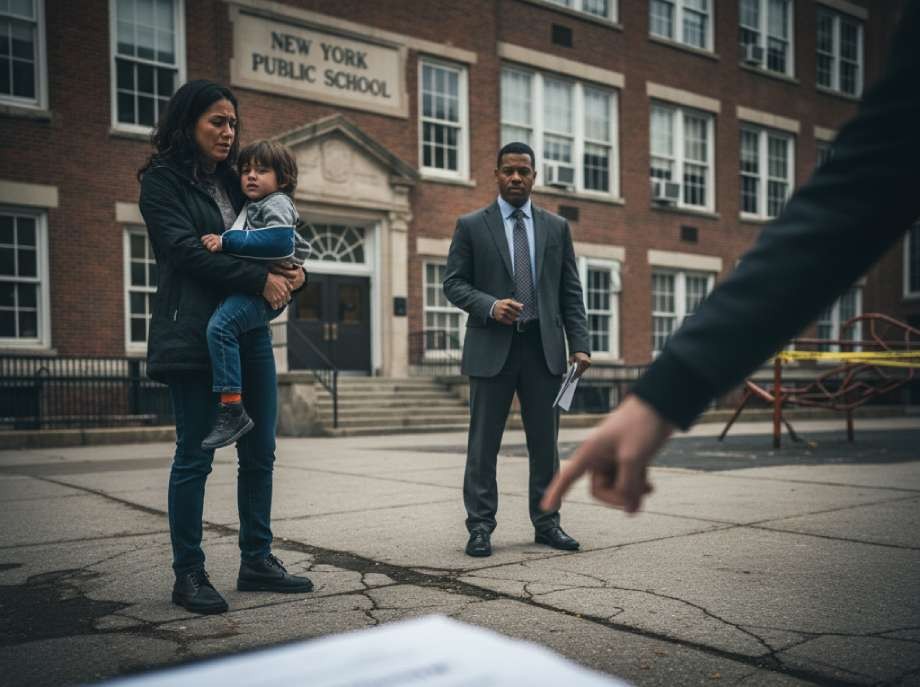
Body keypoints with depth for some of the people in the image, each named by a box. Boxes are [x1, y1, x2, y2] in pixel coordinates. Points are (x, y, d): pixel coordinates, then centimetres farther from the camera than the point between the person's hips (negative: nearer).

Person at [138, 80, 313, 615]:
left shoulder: (234, 181, 18)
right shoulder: (163, 181, 0)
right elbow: (185, 251, -13)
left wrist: (291, 274, -2)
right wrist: (260, 279, -17)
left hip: (250, 331, 7)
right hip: (195, 335, -7)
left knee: (260, 454, 8)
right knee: (195, 455, -2)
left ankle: (257, 561, 19)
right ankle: (189, 574, 9)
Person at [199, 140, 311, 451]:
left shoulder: (276, 203, -2)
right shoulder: (252, 207, 27)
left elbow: (280, 241, -22)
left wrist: (227, 241, -21)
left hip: (264, 288, -11)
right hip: (248, 286, 11)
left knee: (220, 326, -29)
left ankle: (232, 410, -32)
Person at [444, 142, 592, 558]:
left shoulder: (556, 227, 11)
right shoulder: (471, 226, 5)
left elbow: (570, 292, 9)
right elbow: (453, 283, 2)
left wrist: (580, 344, 0)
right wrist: (489, 305, -16)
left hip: (543, 347, 2)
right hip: (492, 347, -2)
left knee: (545, 441, 8)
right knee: (483, 444, 2)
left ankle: (546, 523, 19)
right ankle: (480, 527, 11)